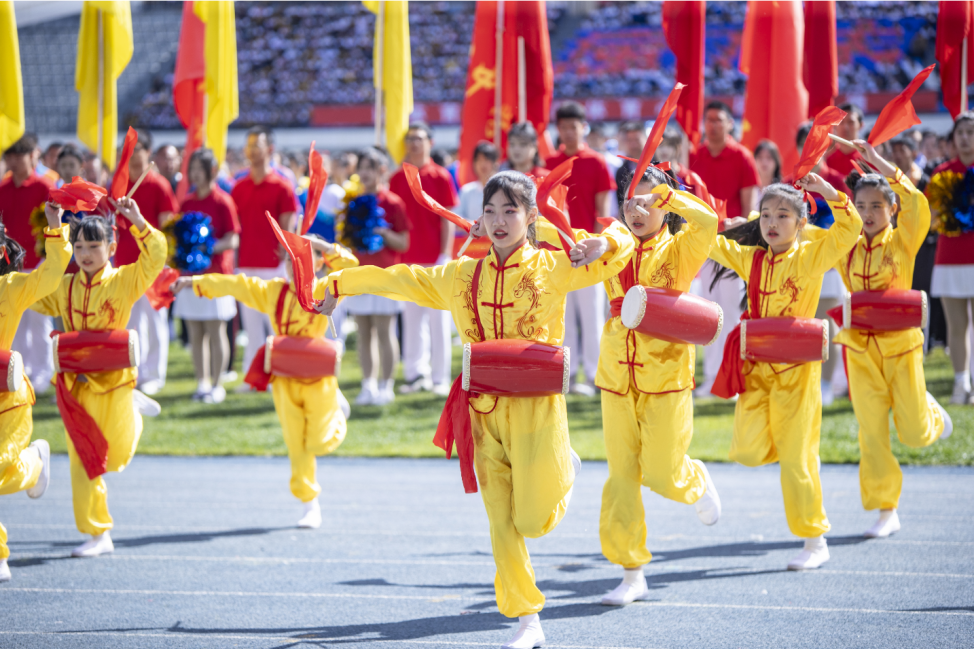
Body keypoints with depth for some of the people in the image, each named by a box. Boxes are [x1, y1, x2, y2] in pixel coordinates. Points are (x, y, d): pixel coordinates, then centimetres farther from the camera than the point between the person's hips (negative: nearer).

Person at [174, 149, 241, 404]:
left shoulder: (223, 202, -5)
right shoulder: (187, 203, 12)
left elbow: (232, 241, -9)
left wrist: (209, 248, -23)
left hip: (216, 272, -6)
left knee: (215, 330, -3)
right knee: (195, 332, 6)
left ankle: (217, 385, 2)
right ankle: (202, 382, 13)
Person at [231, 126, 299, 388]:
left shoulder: (282, 187, -1)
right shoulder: (239, 187, 11)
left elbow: (287, 231, -3)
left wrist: (285, 262, -10)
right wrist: (233, 263, 5)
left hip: (272, 266, -4)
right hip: (246, 266, 4)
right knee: (251, 324, 6)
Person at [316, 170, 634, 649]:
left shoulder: (554, 267, -1)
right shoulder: (460, 276, 8)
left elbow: (621, 250, 0)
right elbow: (400, 279, 16)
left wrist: (603, 242, -22)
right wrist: (340, 283, 18)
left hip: (536, 407, -3)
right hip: (485, 410, 3)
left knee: (533, 522, -3)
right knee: (501, 523, 1)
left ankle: (564, 470, 30)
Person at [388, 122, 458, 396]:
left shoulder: (441, 177, -1)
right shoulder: (397, 179, 8)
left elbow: (448, 220, -3)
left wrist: (445, 256, -9)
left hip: (435, 259, -3)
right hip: (407, 259, 3)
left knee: (438, 319, 0)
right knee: (411, 318, 6)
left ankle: (440, 377, 4)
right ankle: (416, 373, 12)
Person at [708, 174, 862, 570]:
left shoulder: (810, 256, -5)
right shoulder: (749, 258, 8)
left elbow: (849, 229, -16)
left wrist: (828, 192, -26)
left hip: (796, 366, -4)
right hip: (755, 366, 4)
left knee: (796, 456, -2)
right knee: (748, 451, -6)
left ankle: (815, 542, 9)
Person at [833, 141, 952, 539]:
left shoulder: (902, 242, -5)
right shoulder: (847, 247, 3)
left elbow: (917, 204, -22)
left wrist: (878, 163, -22)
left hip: (900, 344, -2)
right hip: (861, 348, 2)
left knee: (914, 435, 0)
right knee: (871, 432, -1)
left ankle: (928, 411, 35)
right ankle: (886, 512, 6)